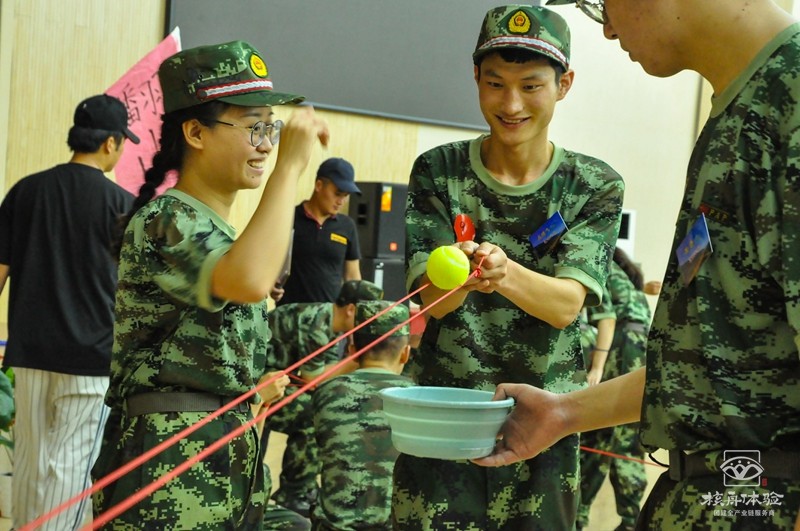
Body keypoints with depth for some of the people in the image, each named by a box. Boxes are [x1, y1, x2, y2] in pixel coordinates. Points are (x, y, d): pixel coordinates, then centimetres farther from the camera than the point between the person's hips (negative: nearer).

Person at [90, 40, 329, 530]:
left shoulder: (218, 230, 16)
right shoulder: (163, 222, -15)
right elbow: (248, 281, -36)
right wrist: (291, 165, -29)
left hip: (228, 457, 9)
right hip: (170, 458, -9)